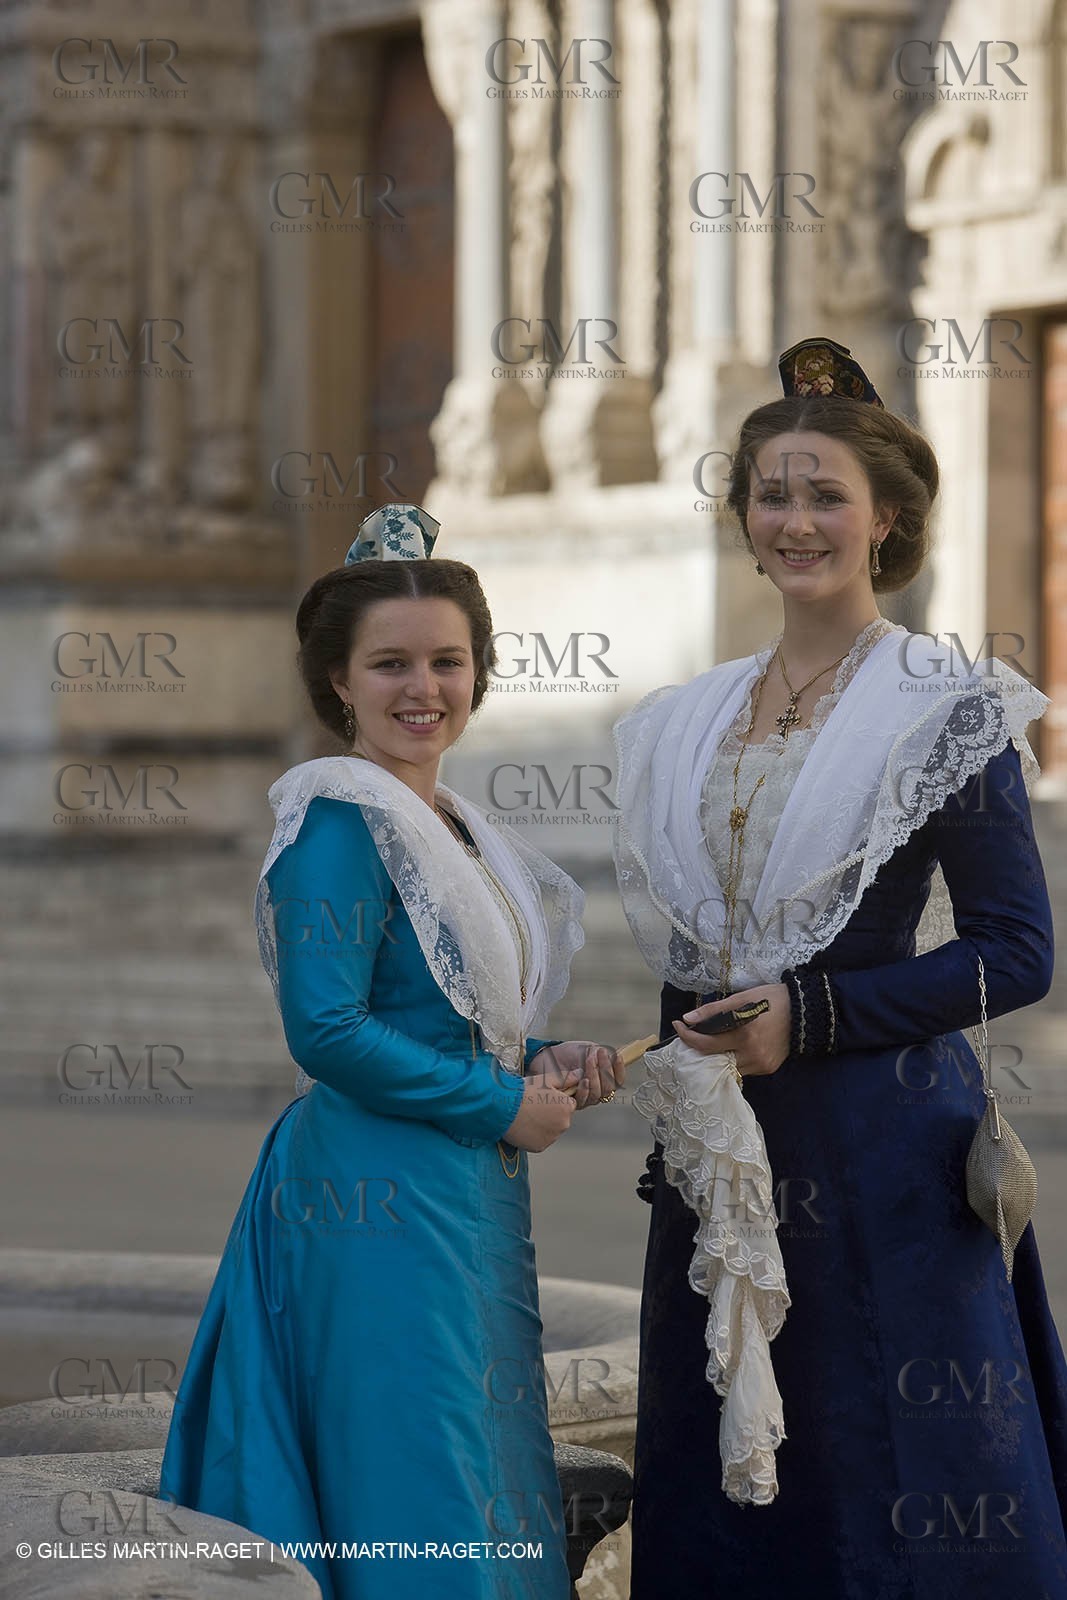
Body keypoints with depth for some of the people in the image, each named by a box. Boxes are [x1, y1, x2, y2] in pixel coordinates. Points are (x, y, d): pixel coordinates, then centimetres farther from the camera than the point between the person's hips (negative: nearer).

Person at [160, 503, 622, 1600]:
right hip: (383, 1196, -9)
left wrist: (541, 1060, 4)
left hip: (468, 1204, 9)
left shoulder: (450, 827, 14)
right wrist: (506, 1103, -13)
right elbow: (325, 1032, -21)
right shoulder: (343, 819, -13)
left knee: (482, 1501, 12)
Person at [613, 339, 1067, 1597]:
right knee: (726, 1494, 8)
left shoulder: (948, 712, -5)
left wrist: (809, 1016, -15)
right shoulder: (691, 722, 13)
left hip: (879, 1148, -6)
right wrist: (679, 1065, 13)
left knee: (896, 1496, -4)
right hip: (724, 1146, 6)